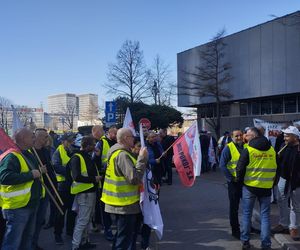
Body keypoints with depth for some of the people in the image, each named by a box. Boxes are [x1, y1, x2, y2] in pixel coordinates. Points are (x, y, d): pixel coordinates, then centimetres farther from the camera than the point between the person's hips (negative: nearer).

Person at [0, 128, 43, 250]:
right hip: (17, 206, -9)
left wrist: (38, 172, 11)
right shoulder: (11, 156, -19)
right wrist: (30, 174, -29)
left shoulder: (28, 154, 11)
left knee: (27, 239, 22)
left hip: (31, 204, 9)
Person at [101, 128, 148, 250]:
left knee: (121, 234, 25)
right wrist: (142, 158, -23)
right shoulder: (122, 154, -22)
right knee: (125, 239, 3)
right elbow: (134, 178, -29)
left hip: (119, 202, 10)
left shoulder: (116, 151, 9)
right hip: (126, 204, -10)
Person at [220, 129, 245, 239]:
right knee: (234, 207, 7)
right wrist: (231, 178, -14)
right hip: (234, 182, -5)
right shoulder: (228, 148, -11)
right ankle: (235, 230, 18)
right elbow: (222, 165, -13)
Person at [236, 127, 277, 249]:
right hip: (266, 187, 3)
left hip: (250, 186, -3)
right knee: (265, 216, 9)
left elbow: (240, 169, -8)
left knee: (247, 214, 11)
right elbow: (275, 168, 10)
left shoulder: (248, 150, -11)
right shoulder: (272, 150, 2)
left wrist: (239, 180, 9)